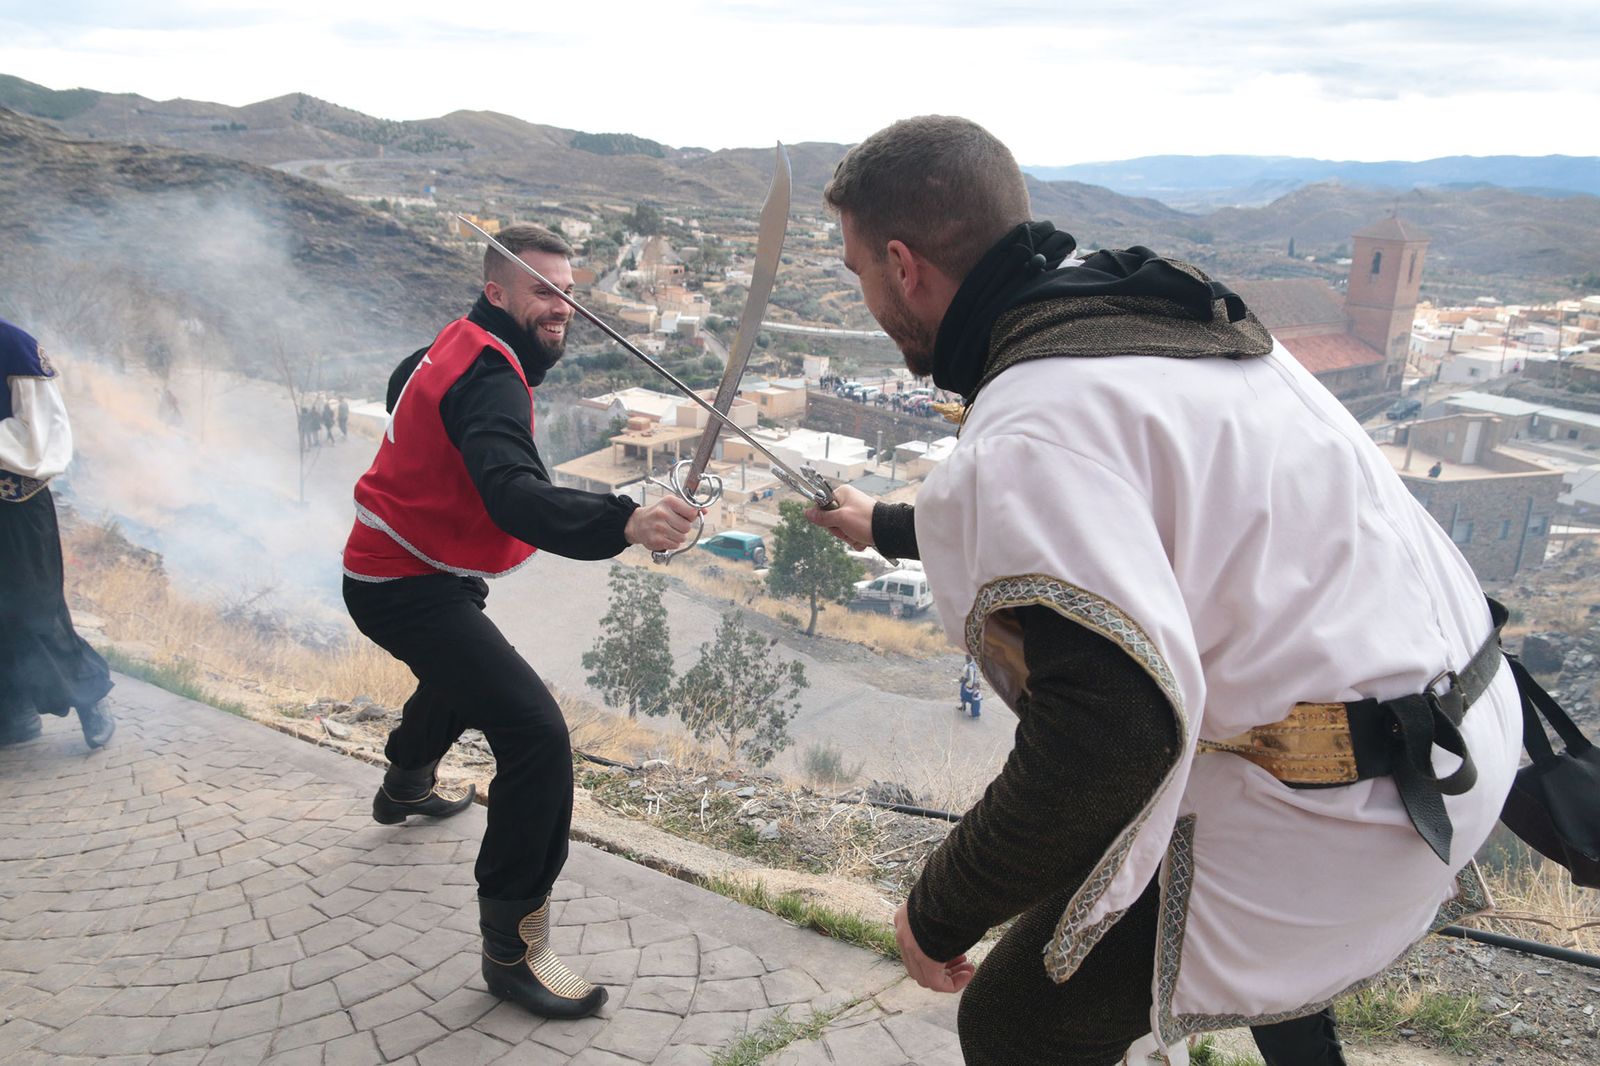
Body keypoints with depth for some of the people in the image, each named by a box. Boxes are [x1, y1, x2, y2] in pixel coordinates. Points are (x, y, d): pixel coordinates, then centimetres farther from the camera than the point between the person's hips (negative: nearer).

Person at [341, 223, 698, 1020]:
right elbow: (516, 497, -42)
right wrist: (624, 523, -57)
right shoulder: (488, 374, -24)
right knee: (537, 734, -22)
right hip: (410, 589, -11)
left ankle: (406, 786, 65)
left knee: (460, 672, 38)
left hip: (389, 570, 11)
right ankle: (512, 947, -14)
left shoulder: (456, 347, 6)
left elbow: (403, 383, 30)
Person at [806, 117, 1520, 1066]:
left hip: (1338, 808, -9)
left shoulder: (1028, 432, -25)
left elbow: (1105, 737, -34)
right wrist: (889, 527, 37)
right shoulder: (1140, 303, 6)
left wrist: (941, 915, -18)